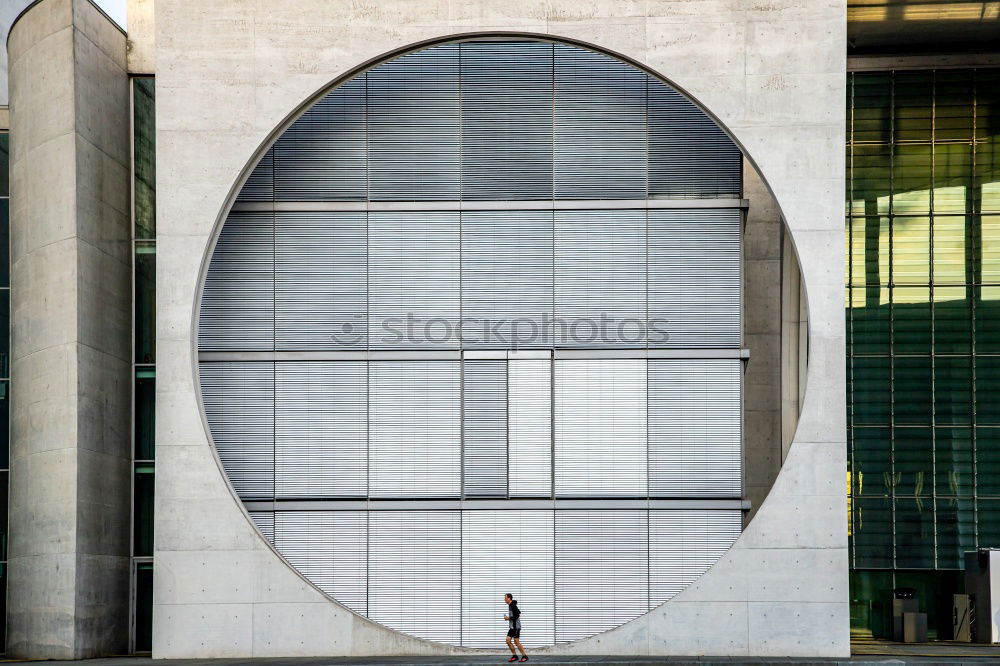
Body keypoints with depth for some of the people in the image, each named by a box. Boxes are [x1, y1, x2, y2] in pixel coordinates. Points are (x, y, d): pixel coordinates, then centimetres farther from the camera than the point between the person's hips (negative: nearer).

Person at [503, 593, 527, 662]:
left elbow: (516, 616, -23)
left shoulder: (513, 606, -17)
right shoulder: (510, 605, 13)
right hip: (512, 627, 10)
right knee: (508, 640, 3)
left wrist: (508, 618, -13)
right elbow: (519, 612, 26)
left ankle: (524, 656, 1)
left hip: (516, 626, -10)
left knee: (516, 641, -7)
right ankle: (514, 656, 9)